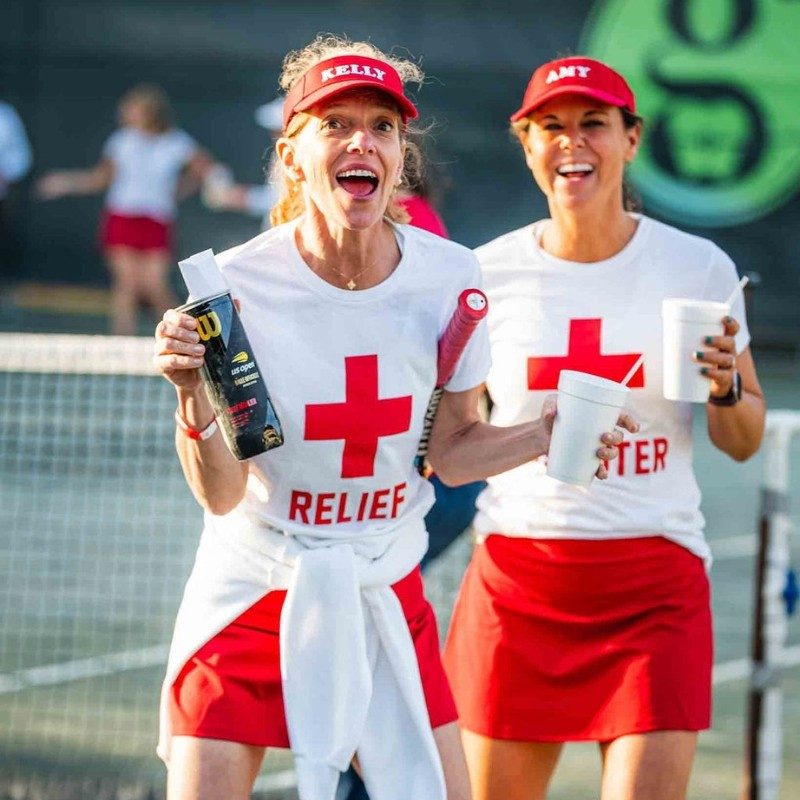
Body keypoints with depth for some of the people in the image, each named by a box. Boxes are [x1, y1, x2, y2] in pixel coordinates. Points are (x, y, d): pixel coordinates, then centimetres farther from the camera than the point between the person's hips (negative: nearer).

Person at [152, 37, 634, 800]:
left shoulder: (449, 275, -7)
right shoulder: (237, 284, -15)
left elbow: (450, 450, 5)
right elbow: (221, 494, -14)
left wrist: (549, 431, -10)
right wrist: (193, 394, -31)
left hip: (388, 595, 3)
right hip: (249, 594, -3)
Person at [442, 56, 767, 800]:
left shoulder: (697, 266, 1)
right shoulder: (489, 273, 1)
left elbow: (742, 442, 9)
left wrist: (724, 387, -12)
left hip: (656, 583, -1)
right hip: (517, 572, 1)